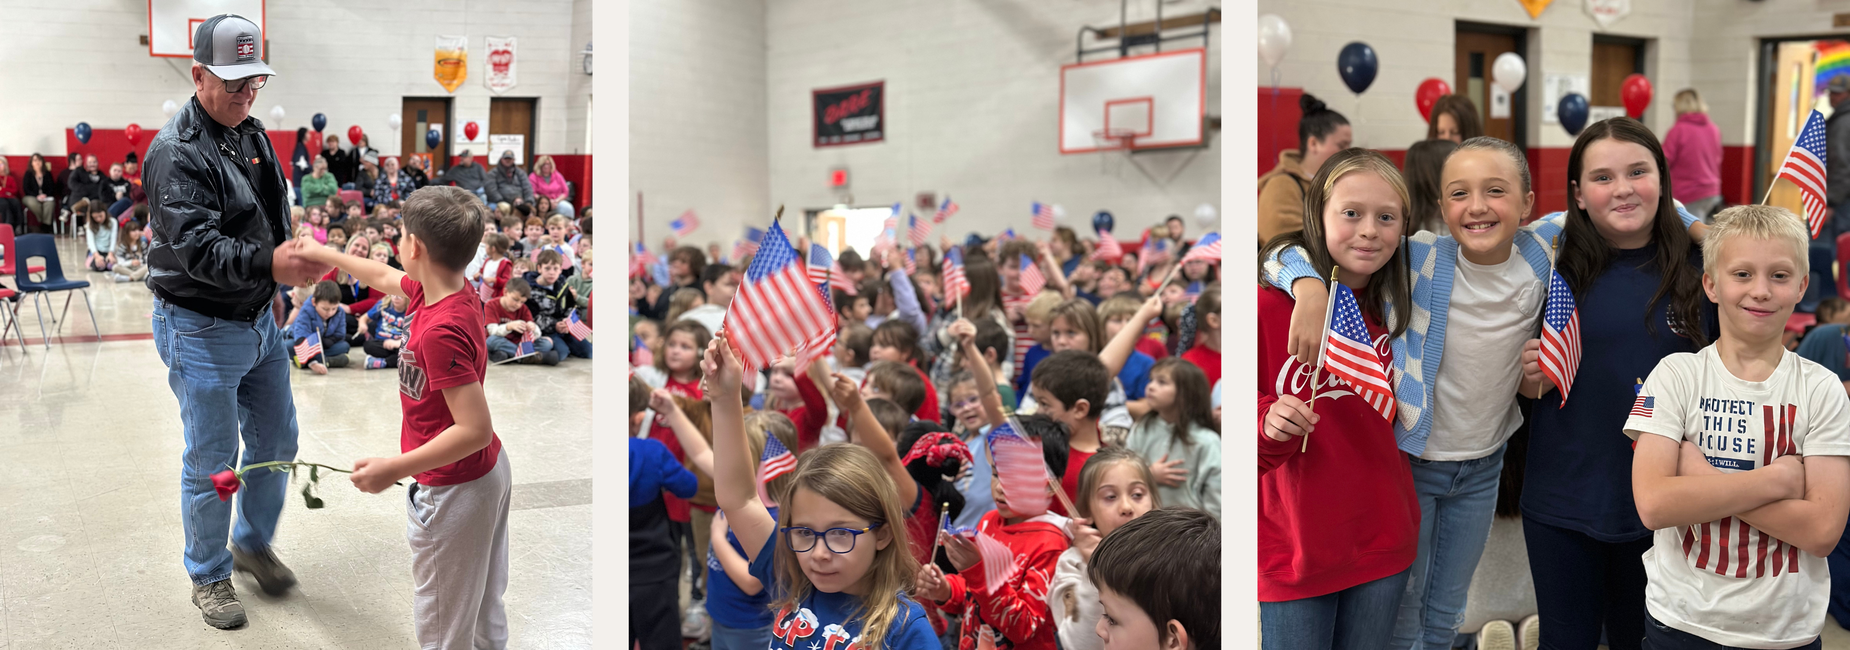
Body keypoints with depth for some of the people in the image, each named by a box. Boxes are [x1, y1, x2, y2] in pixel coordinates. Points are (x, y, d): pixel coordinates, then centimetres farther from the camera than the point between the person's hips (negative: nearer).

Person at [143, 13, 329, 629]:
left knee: (275, 443, 17)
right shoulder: (175, 151, -19)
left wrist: (297, 256, 7)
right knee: (211, 461, 4)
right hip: (200, 330, -8)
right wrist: (268, 264, -42)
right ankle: (209, 576, 23)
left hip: (260, 320, 8)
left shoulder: (251, 132, 7)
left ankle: (254, 544, 39)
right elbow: (196, 248, -29)